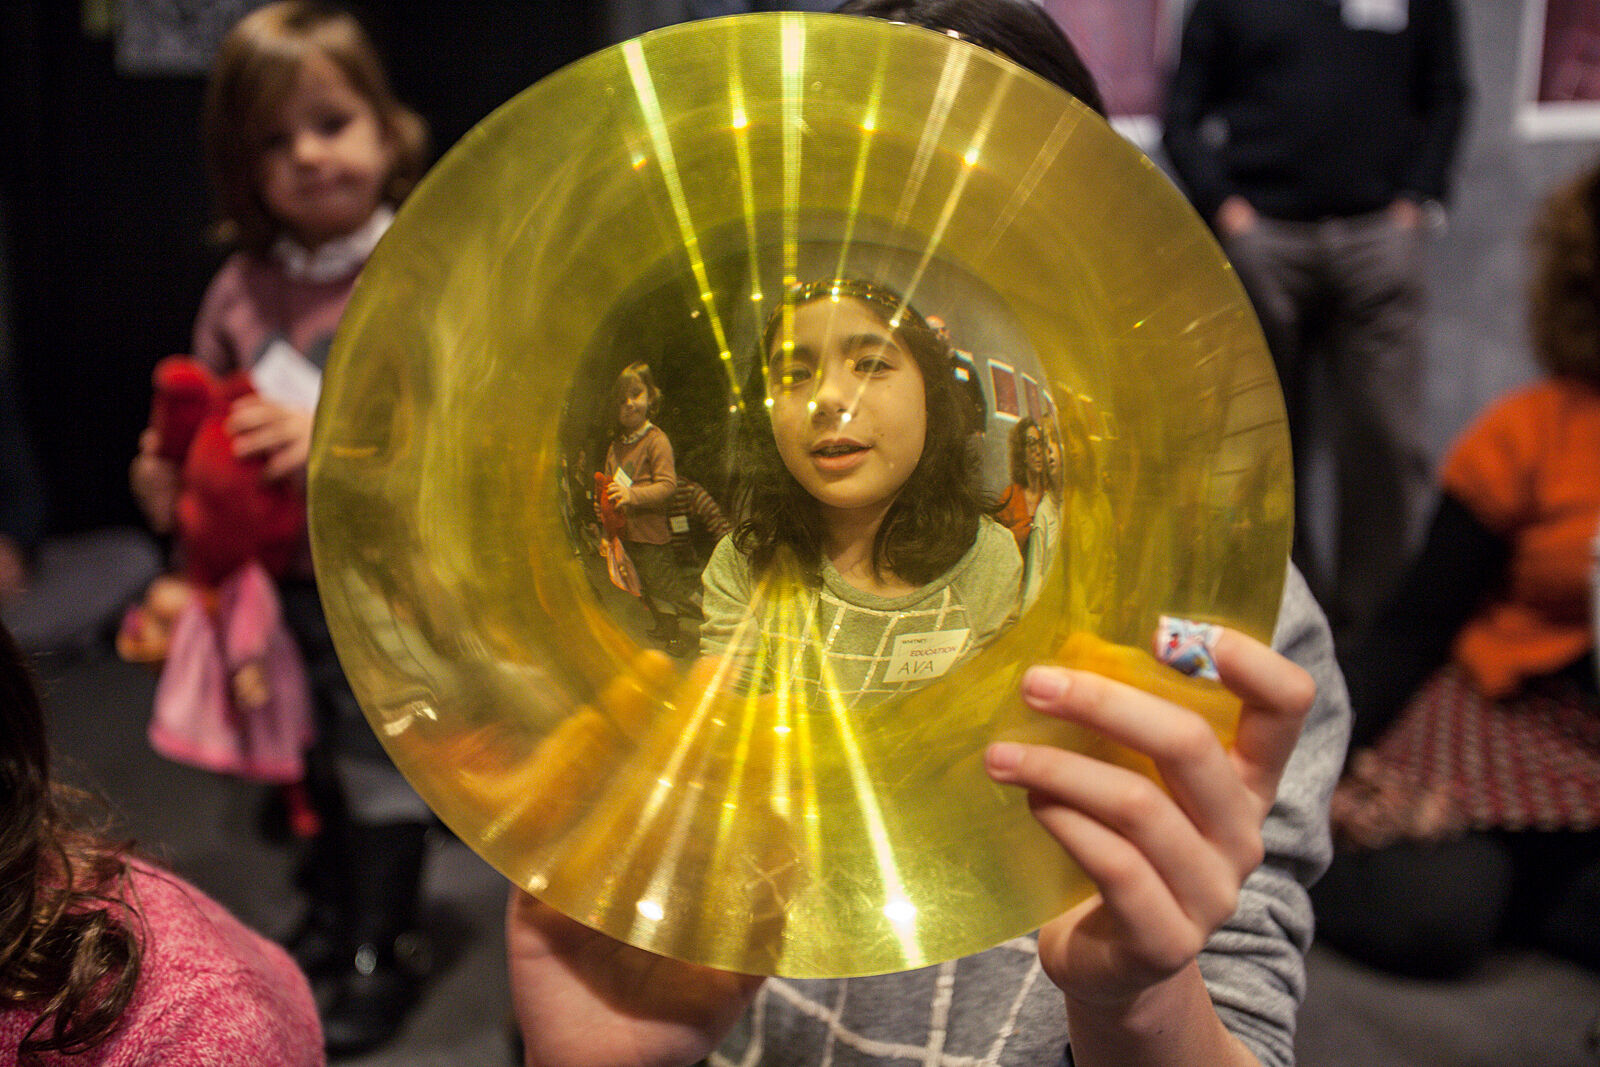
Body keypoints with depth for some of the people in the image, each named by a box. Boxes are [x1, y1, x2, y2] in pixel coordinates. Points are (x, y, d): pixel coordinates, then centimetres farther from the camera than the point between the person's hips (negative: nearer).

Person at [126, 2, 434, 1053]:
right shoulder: (244, 287, 4)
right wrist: (170, 475, -4)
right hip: (276, 574, 6)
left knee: (382, 764, 8)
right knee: (313, 760, 21)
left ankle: (381, 952, 27)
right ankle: (329, 917, 43)